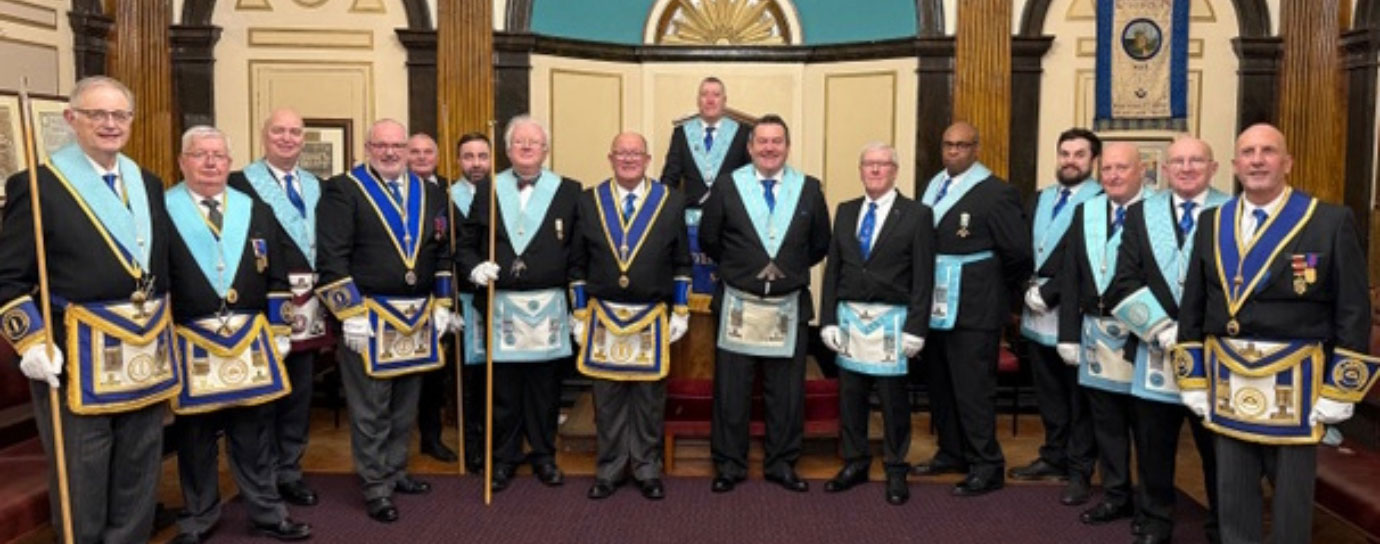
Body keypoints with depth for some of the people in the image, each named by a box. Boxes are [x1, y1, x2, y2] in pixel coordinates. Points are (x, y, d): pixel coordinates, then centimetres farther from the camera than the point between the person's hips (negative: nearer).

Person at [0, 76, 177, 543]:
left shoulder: (148, 183, 12)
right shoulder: (38, 184, -7)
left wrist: (164, 326, 15)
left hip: (145, 353, 6)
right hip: (76, 358, -5)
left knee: (138, 477, 15)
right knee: (80, 483, 6)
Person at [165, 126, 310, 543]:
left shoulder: (255, 210, 10)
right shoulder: (163, 211, -1)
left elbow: (275, 277, 10)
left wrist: (279, 331, 6)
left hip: (251, 341, 3)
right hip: (191, 344, -2)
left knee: (254, 431, 11)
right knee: (195, 436, 9)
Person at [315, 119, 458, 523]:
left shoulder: (430, 194, 10)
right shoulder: (343, 190, -6)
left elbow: (442, 253, 14)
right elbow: (332, 258, -12)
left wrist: (441, 305, 7)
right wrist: (351, 314, -16)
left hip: (419, 316, 5)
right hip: (368, 316, -5)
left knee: (405, 404, 15)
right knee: (370, 410, 3)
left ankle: (396, 471, 30)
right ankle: (376, 487, 14)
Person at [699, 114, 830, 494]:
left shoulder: (809, 189, 1)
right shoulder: (727, 186, -2)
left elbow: (820, 244, 10)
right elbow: (708, 239, 6)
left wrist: (790, 268, 10)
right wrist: (736, 267, 10)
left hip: (789, 306, 1)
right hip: (738, 305, -1)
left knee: (787, 392, 9)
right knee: (731, 390, 6)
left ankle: (781, 464, 24)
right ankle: (729, 465, 20)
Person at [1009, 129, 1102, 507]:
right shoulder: (1040, 199, 14)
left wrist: (1049, 292, -16)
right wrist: (1029, 288, -5)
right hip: (1038, 312, 7)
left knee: (1078, 396, 5)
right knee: (1048, 392, 16)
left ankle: (1079, 470, 15)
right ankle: (1054, 457, 30)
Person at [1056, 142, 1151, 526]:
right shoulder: (1085, 212, 8)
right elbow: (1070, 277, 7)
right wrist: (1069, 334, 3)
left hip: (1141, 333, -5)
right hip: (1096, 331, 5)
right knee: (1105, 419, 14)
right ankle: (1116, 495, 28)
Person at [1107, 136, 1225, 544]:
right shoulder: (1140, 214, 7)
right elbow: (1123, 284, 0)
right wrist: (1163, 330, -11)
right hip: (1156, 355, 2)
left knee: (1219, 452, 10)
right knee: (1153, 452, 11)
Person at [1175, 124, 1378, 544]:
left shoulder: (1332, 222, -4)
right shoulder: (1212, 223, 6)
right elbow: (1192, 307, 8)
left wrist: (1338, 393, -9)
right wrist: (1193, 380, 4)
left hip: (1295, 386, -3)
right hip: (1227, 386, 3)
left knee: (1293, 497, 11)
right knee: (1232, 495, 12)